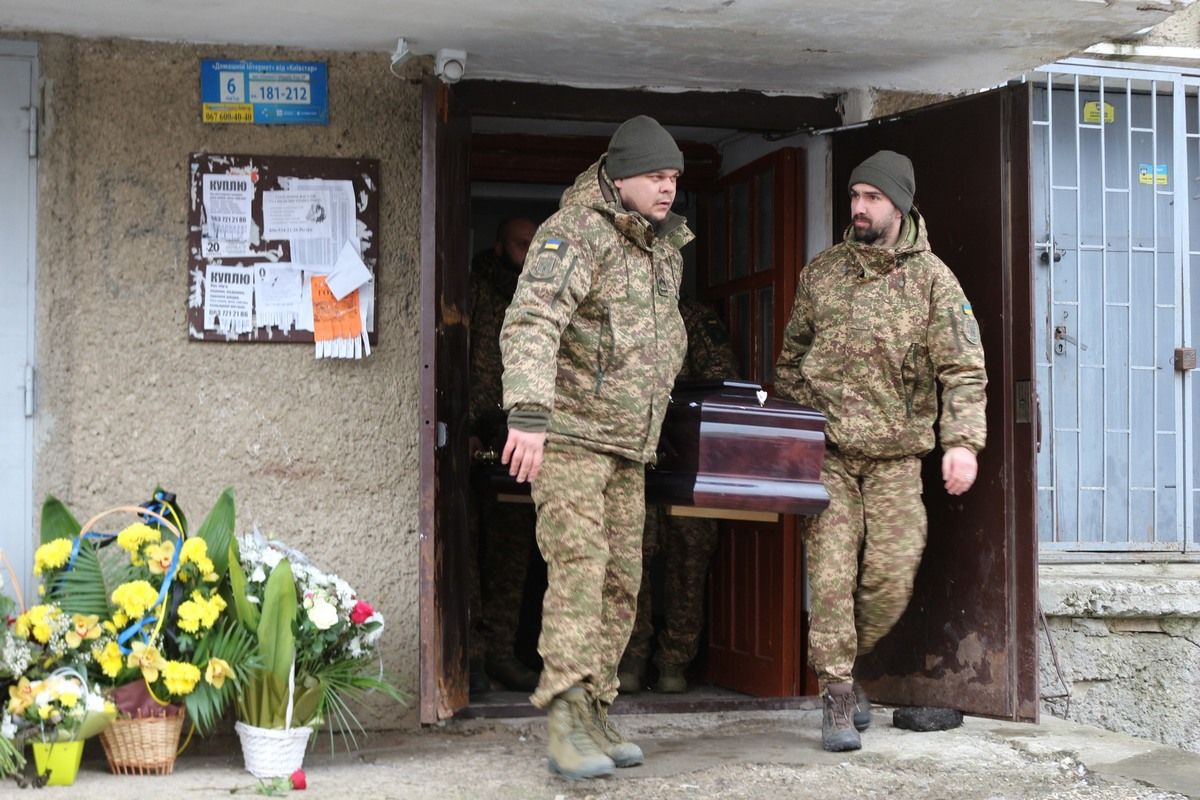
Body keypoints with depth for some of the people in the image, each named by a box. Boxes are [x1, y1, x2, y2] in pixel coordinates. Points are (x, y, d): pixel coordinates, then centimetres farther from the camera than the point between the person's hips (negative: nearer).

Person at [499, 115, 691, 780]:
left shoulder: (665, 246, 16)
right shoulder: (576, 232, -11)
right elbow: (530, 322, -26)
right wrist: (528, 413, -39)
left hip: (627, 446, 8)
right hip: (568, 432, -8)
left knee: (621, 581, 7)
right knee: (579, 567, -17)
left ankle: (594, 718, 14)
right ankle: (566, 723, -18)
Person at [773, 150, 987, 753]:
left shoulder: (932, 278, -2)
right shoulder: (821, 273, 7)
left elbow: (964, 368, -7)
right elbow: (791, 357, 17)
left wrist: (962, 441, -19)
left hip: (896, 455, -1)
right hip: (827, 451, 1)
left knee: (891, 579, -1)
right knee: (831, 573, -6)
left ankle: (843, 665, 25)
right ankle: (838, 700, 2)